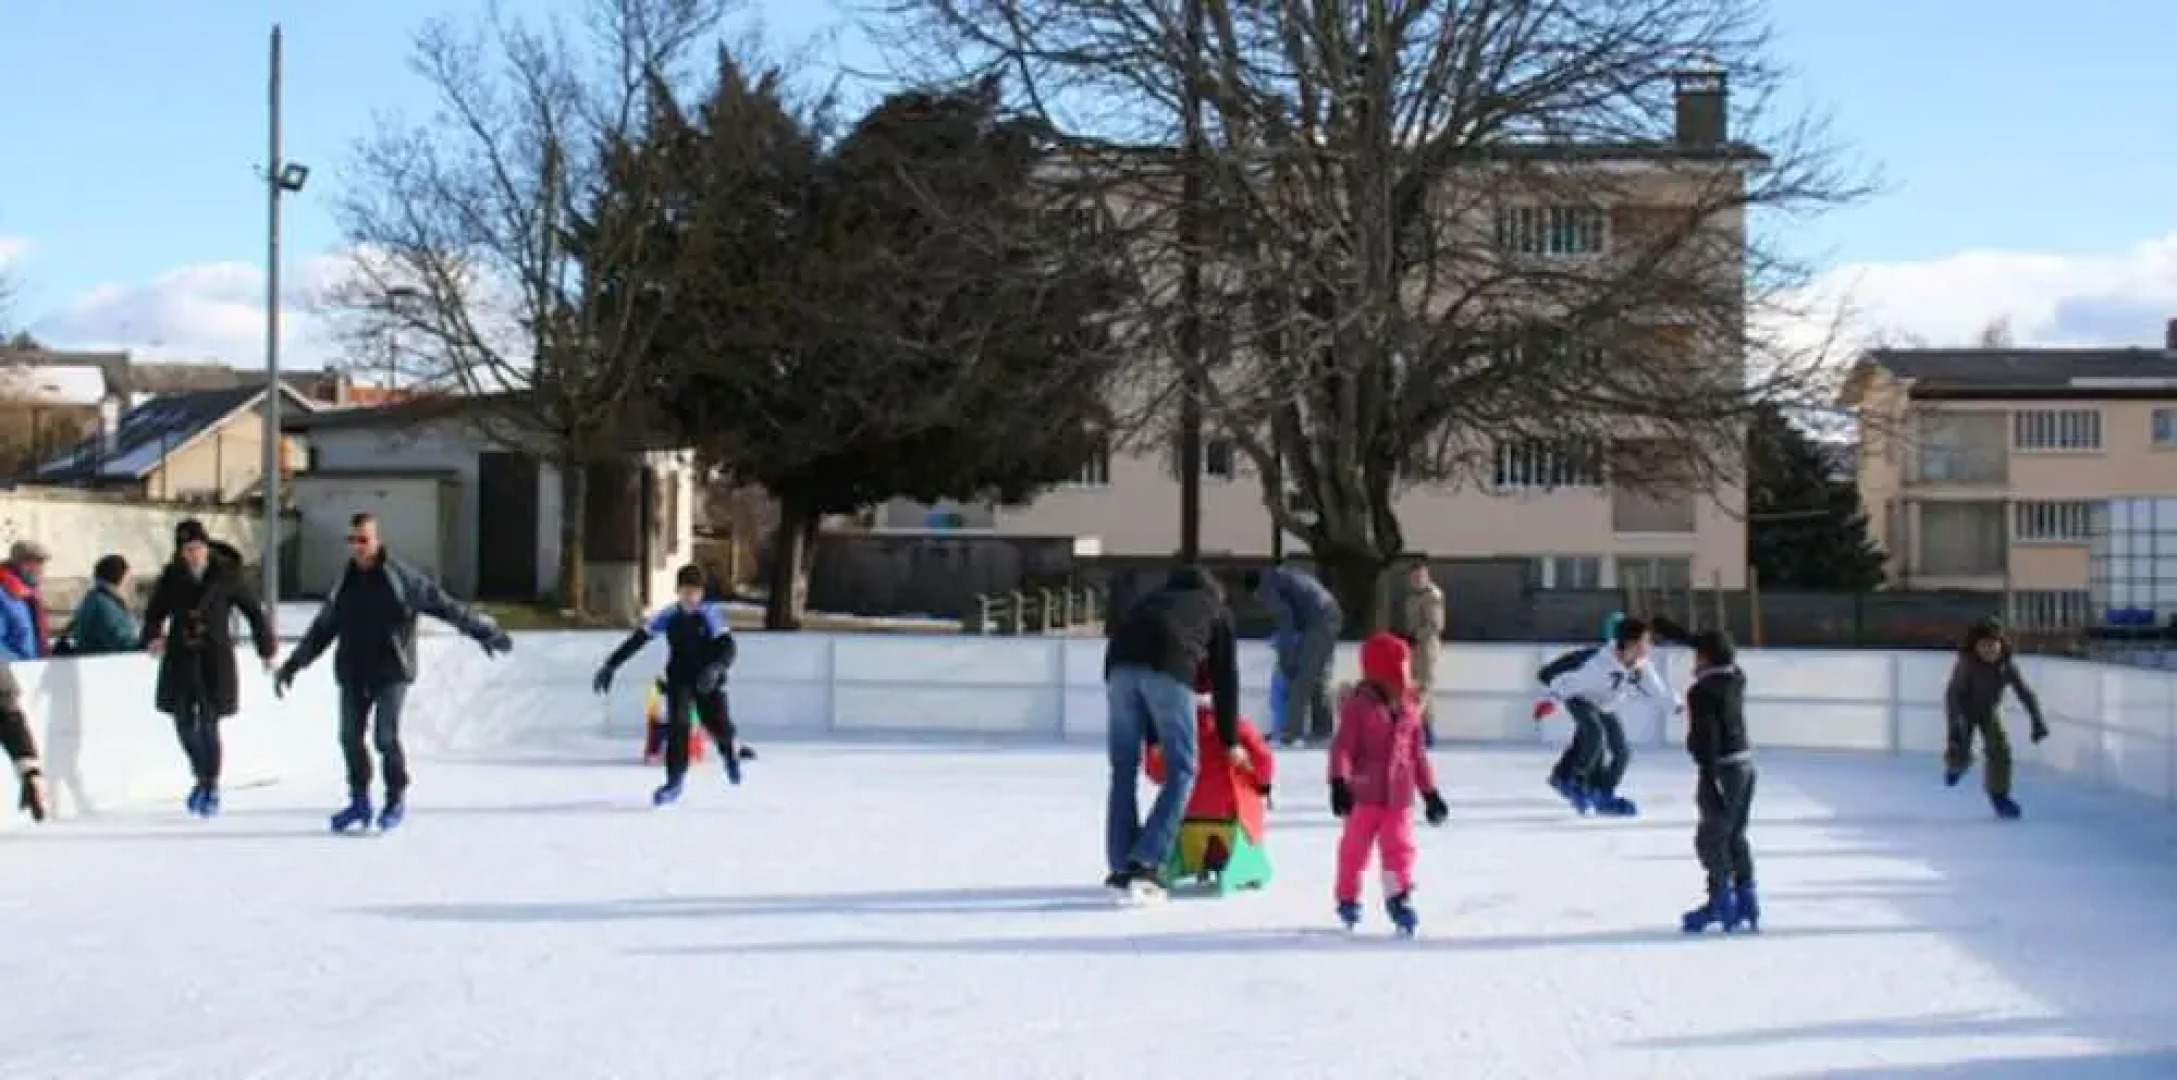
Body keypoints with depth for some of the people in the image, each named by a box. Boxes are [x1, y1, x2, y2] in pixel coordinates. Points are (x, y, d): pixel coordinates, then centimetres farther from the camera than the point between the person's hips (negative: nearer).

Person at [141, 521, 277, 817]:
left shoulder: (226, 574, -6)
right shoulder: (172, 576, 1)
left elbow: (254, 611, 3)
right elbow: (155, 612, 10)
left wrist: (266, 649, 8)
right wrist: (153, 636, -11)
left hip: (215, 660, -3)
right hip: (180, 659, 3)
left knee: (208, 725, -5)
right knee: (184, 724, 4)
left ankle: (211, 787, 12)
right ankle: (202, 778, 28)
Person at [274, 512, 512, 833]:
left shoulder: (402, 577, -6)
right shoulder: (345, 583, 10)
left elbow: (446, 607, -5)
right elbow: (322, 629, 20)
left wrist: (485, 632, -7)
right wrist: (292, 665, 22)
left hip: (391, 673, -5)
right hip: (354, 674, 5)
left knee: (385, 736, -11)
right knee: (350, 736, 4)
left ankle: (397, 800, 7)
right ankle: (360, 801, 19)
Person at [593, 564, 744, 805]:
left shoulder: (711, 614, -15)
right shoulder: (667, 616, -9)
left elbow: (727, 647, -24)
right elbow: (636, 641, -4)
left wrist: (715, 668, -43)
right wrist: (610, 666, -5)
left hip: (708, 681, -1)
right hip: (679, 679, 1)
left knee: (718, 724, -10)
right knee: (677, 726, -16)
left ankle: (729, 751, 28)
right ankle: (674, 782, -6)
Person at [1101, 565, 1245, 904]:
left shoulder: (1152, 601, 41)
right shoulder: (1217, 610, 31)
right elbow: (1225, 679, 26)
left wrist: (1153, 738, 40)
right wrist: (1230, 741, 34)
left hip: (1120, 663, 4)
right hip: (1169, 668, -4)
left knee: (1123, 769, 14)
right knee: (1182, 770, 6)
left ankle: (1121, 869, 10)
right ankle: (1146, 864, -6)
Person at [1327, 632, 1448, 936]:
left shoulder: (1409, 707, 8)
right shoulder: (1359, 704, -9)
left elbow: (1418, 752, 15)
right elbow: (1343, 745, -13)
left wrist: (1431, 793, 16)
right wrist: (1339, 782, -23)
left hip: (1399, 793, 4)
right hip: (1365, 790, -4)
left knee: (1399, 845, 0)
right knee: (1356, 844, 6)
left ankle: (1399, 899, 7)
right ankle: (1348, 898, 21)